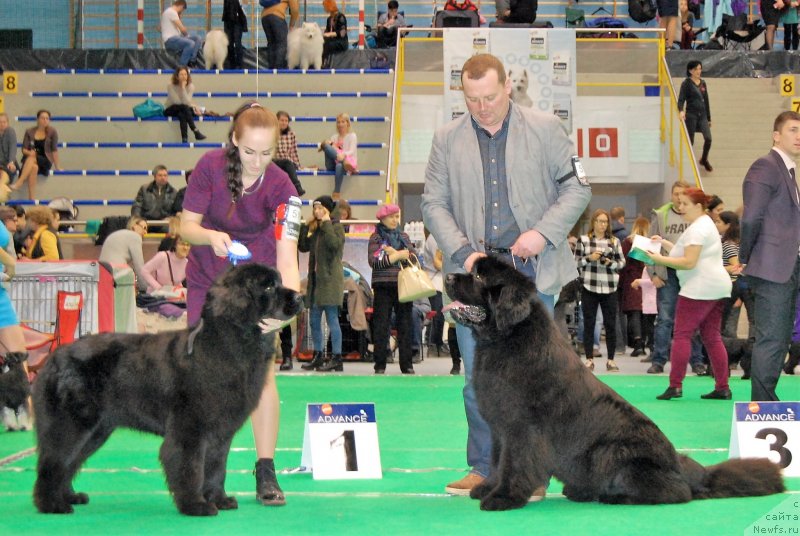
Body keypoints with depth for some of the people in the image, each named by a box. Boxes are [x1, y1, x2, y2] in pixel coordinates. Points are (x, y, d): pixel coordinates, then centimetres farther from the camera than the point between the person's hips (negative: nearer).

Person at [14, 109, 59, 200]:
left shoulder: (52, 132, 1)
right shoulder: (29, 132, 6)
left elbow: (54, 150, 0)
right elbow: (24, 149, 6)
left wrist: (57, 167, -2)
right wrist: (29, 153, -18)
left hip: (45, 161, -1)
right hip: (29, 160, 1)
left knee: (31, 159, -35)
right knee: (34, 167, -37)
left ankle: (19, 182, -44)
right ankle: (32, 198, -43)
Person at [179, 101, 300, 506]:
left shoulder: (279, 185, -20)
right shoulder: (210, 166, -18)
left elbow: (286, 255, -26)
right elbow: (187, 225, -13)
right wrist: (211, 236, -35)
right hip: (207, 279, 1)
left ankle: (265, 472, -4)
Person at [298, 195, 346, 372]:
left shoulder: (336, 227, -5)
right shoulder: (315, 229, 18)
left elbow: (334, 243, -24)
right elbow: (303, 247, 13)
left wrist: (326, 224, -16)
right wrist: (304, 227, 6)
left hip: (330, 280, -8)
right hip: (316, 278, 8)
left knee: (332, 318, -9)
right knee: (314, 320, 11)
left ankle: (337, 358, -8)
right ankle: (318, 356, 18)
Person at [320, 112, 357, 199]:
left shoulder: (352, 136, 8)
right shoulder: (335, 137, 21)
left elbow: (352, 151, -8)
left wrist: (344, 155, -31)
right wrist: (326, 144, -17)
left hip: (348, 159, -4)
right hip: (333, 163, 4)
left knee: (339, 166, -43)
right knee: (326, 146, -25)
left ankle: (337, 193, -42)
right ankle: (344, 162, -44)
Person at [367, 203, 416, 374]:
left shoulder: (404, 237, 15)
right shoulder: (376, 238, 3)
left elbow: (415, 257, 5)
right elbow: (373, 262, -9)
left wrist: (395, 253, -10)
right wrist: (398, 256, -10)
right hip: (383, 286, -3)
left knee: (405, 325, 3)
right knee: (381, 326, 0)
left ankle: (407, 365, 8)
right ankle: (380, 365, 5)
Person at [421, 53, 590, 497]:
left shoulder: (546, 129, 5)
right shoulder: (447, 139, 9)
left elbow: (576, 188, 6)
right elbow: (433, 203, 8)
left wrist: (543, 232, -8)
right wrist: (463, 252, -6)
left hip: (532, 270, -2)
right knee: (478, 378, 3)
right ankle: (484, 467, 14)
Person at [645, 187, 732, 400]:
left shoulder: (697, 229, -11)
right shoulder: (705, 224, 22)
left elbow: (688, 262, -19)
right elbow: (685, 252, 21)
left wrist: (660, 259, -15)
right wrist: (664, 243, 14)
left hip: (699, 288, -11)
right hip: (717, 288, 11)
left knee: (682, 335, -8)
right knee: (712, 337, 9)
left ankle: (675, 385, -13)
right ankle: (722, 388, 7)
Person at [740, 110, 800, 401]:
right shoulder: (766, 167, -11)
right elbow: (751, 218, -18)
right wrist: (746, 257, -9)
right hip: (772, 269, -9)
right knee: (771, 340, -8)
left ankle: (765, 402, 17)